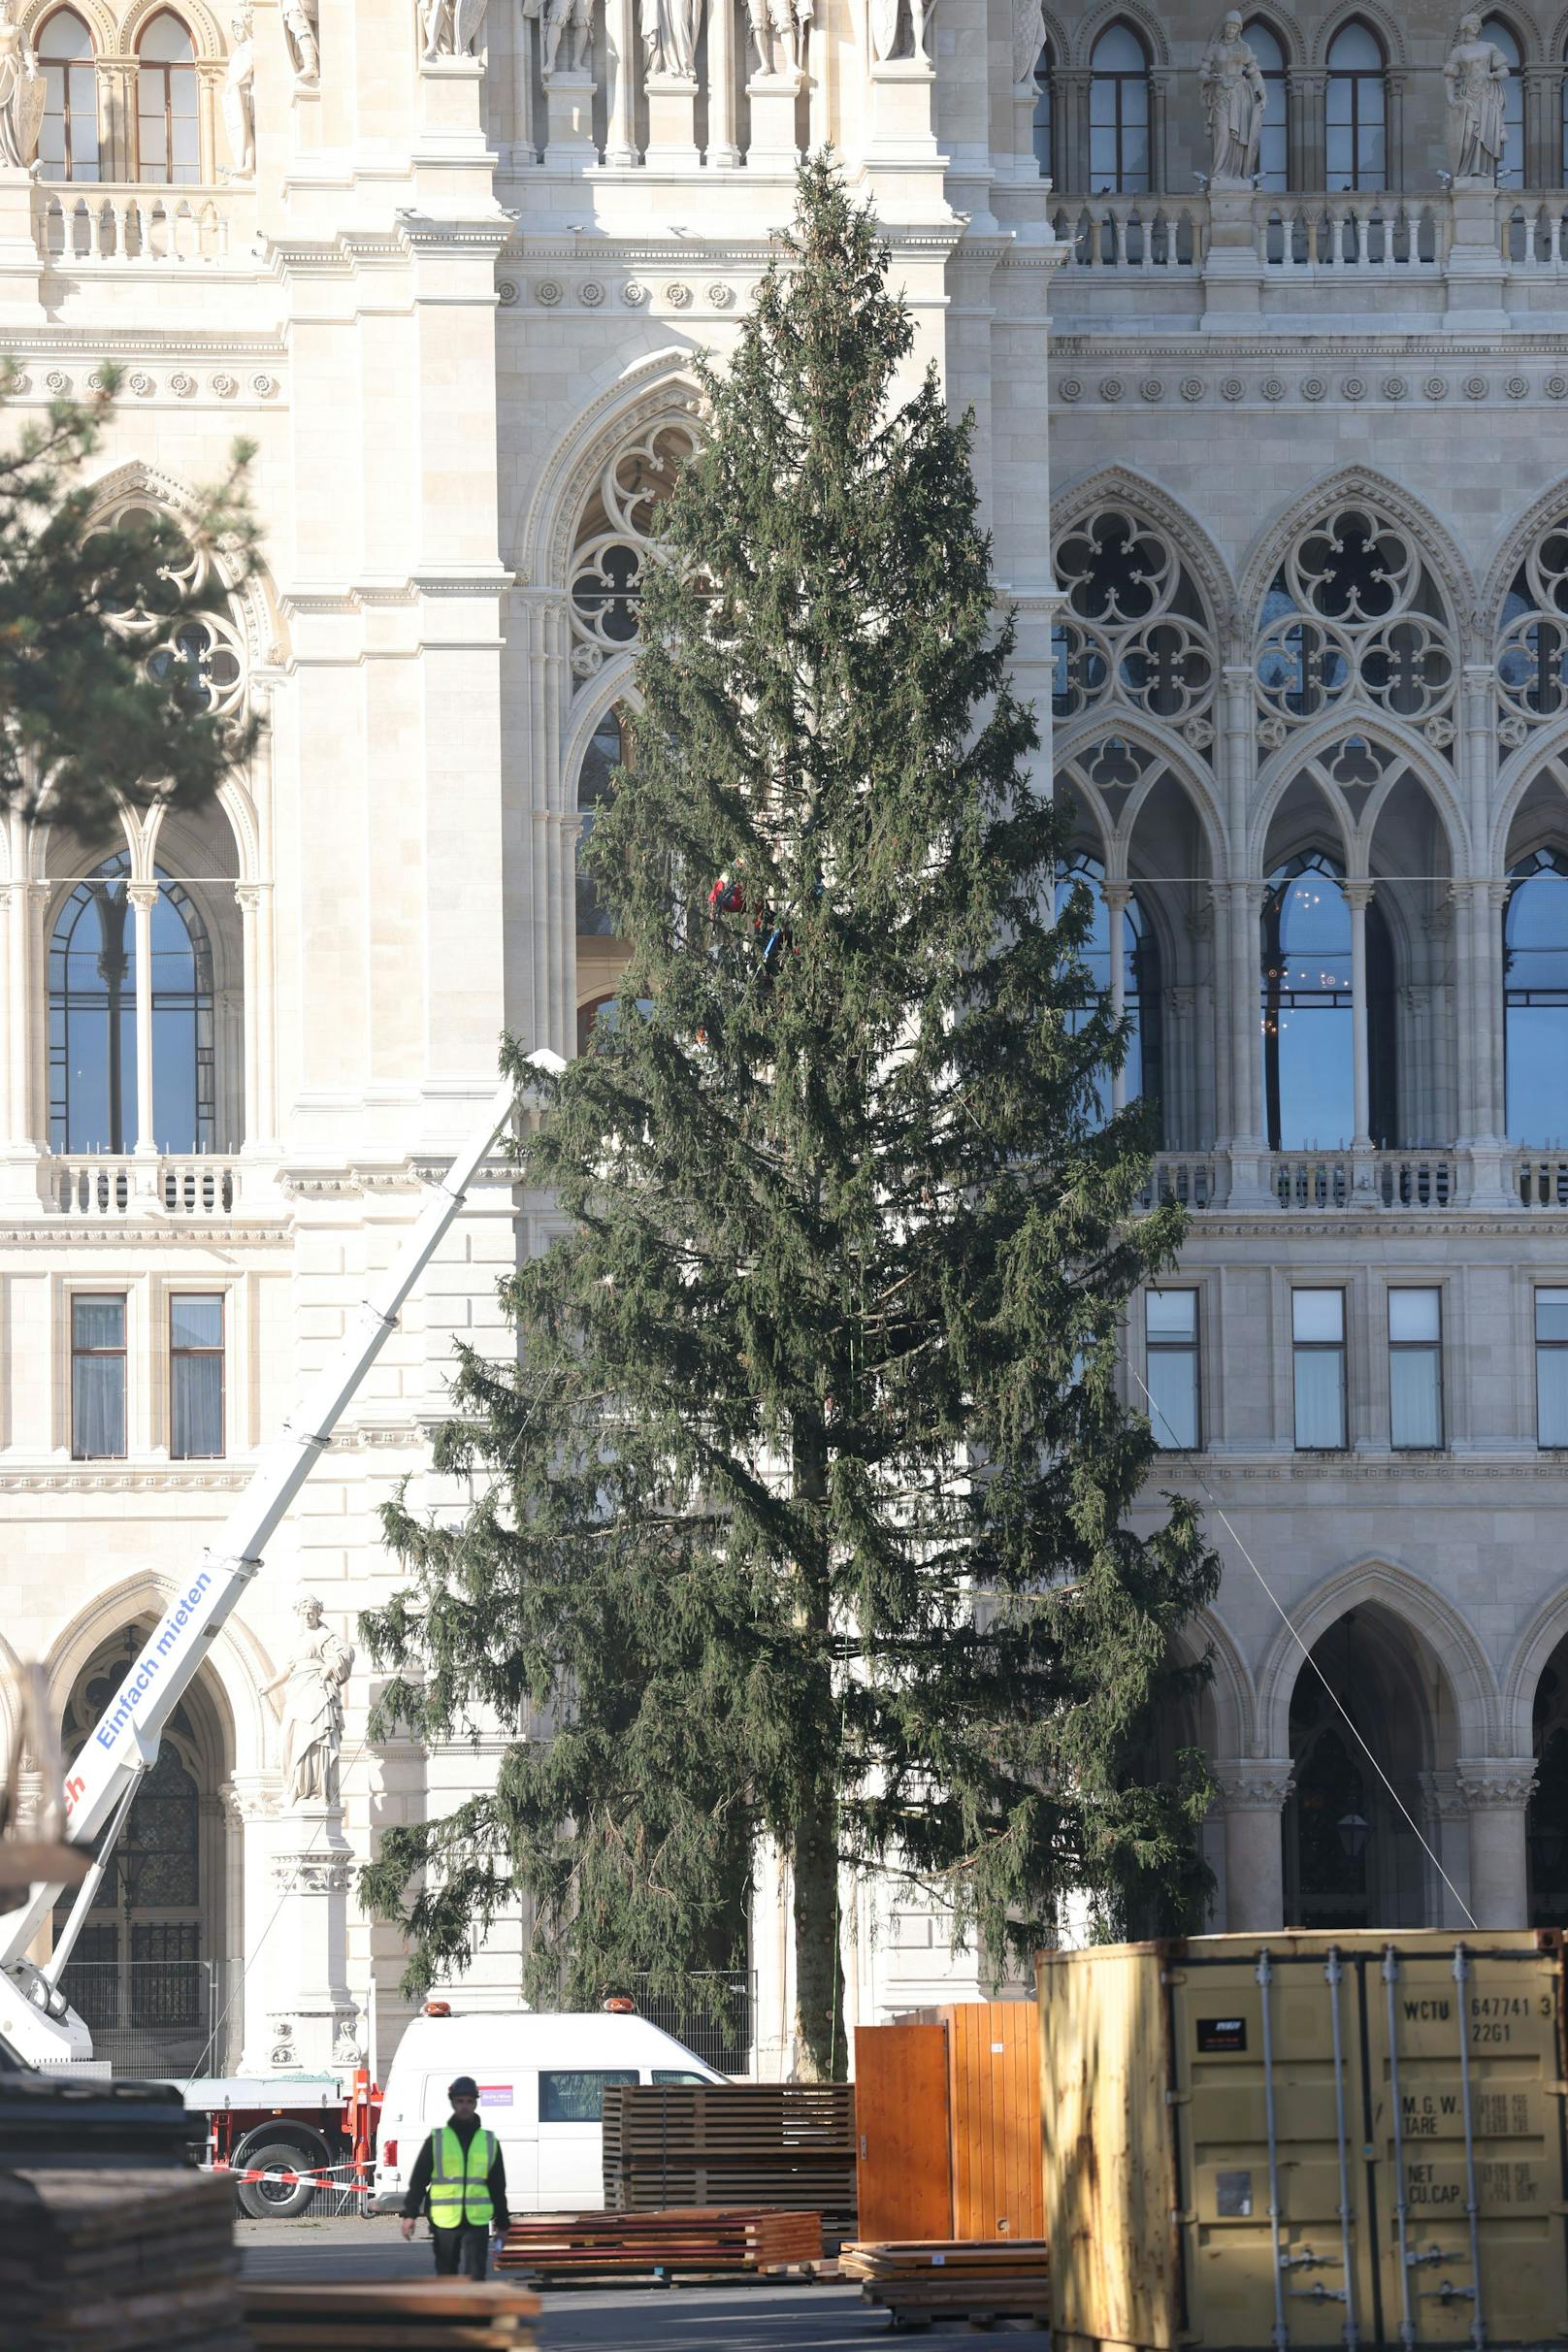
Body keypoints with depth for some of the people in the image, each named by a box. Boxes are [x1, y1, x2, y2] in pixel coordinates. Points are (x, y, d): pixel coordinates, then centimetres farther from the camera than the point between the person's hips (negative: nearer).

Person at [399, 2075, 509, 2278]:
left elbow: (498, 2186, 14)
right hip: (444, 2223, 0)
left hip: (477, 2223, 0)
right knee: (446, 2276, 9)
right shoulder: (437, 2139, 3)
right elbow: (418, 2180, 2)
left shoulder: (489, 2141, 8)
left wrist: (501, 2223, 14)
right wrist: (410, 2214, -7)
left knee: (475, 2277, -10)